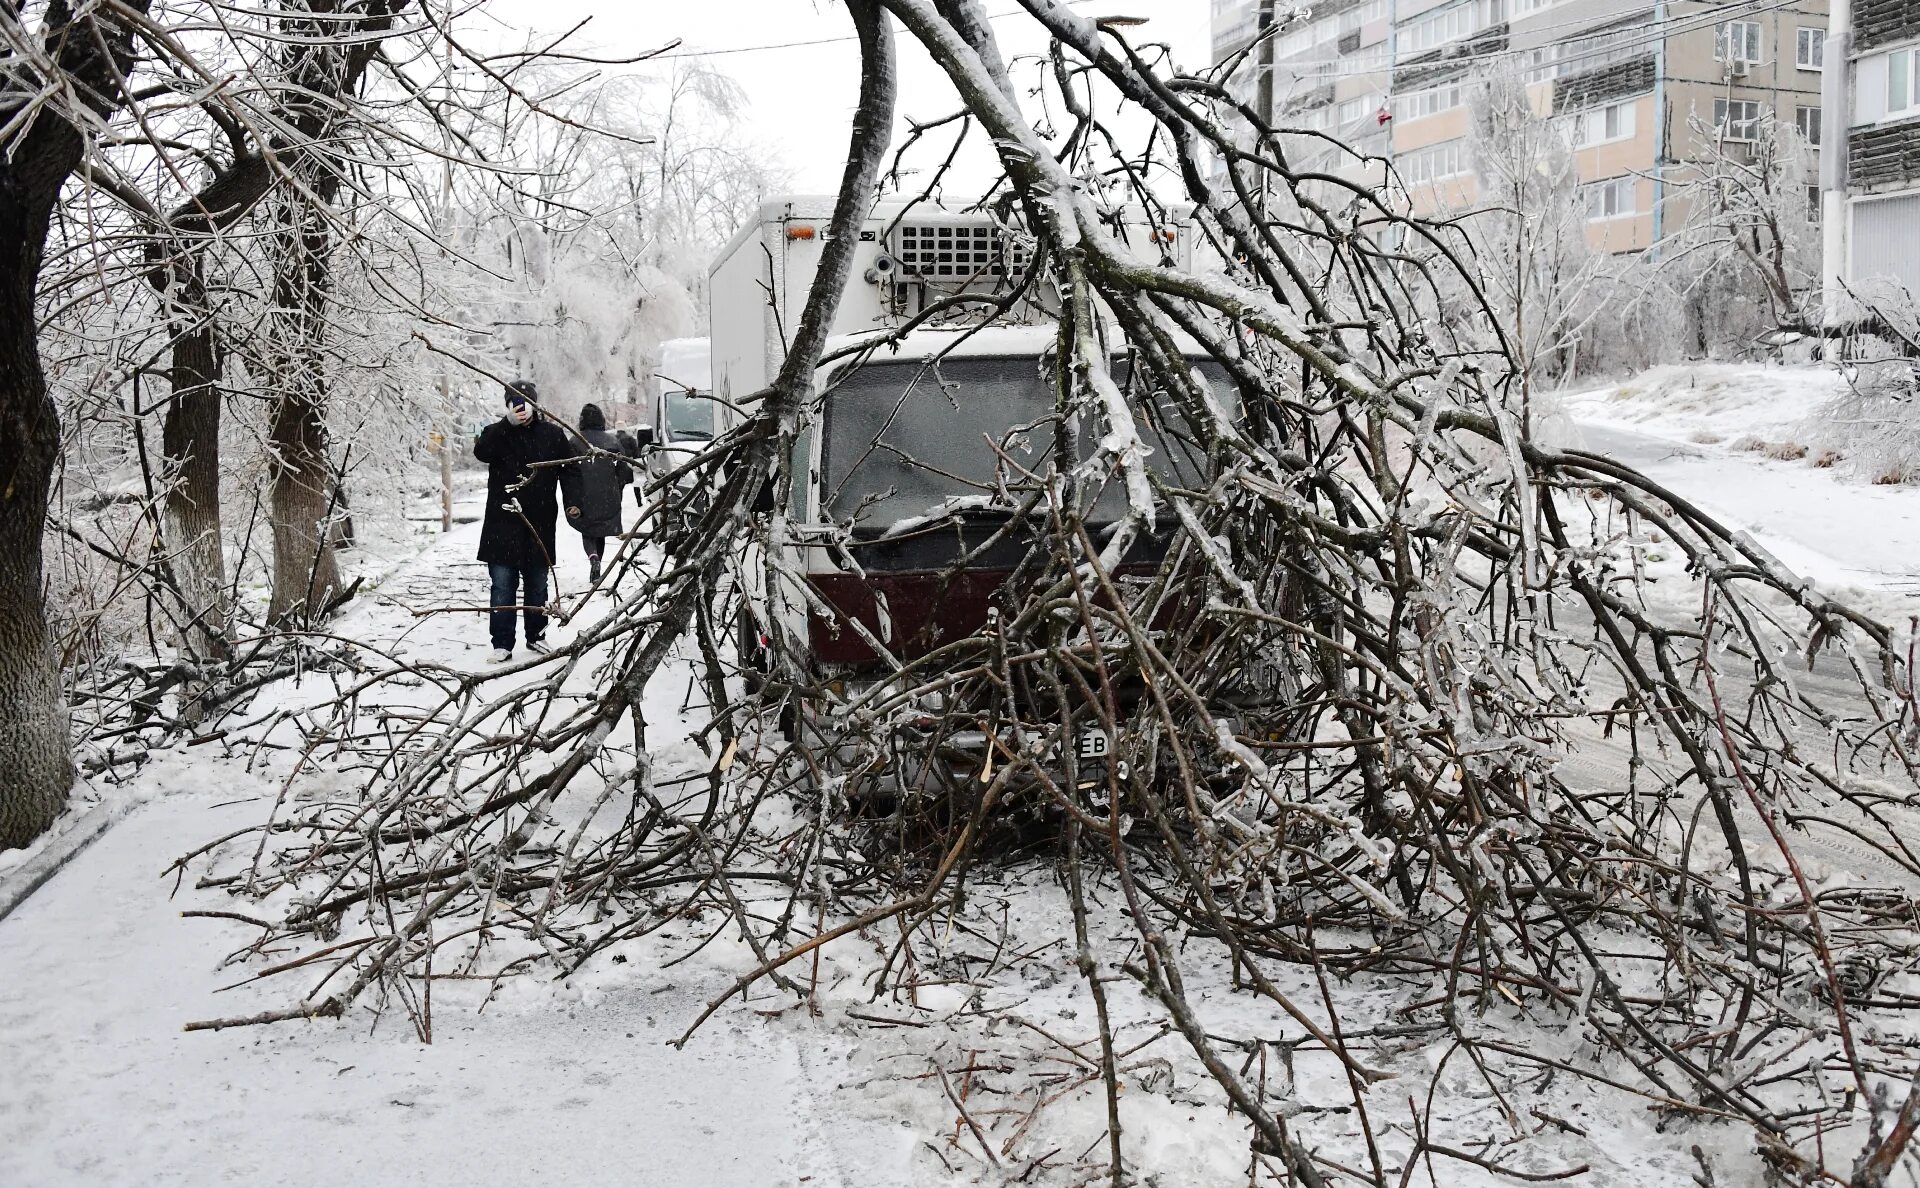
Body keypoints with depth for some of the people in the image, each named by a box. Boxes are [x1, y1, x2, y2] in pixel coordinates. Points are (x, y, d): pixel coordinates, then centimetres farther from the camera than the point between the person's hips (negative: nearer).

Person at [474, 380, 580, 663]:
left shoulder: (552, 434, 6)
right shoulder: (497, 433, 2)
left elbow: (568, 470, 8)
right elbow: (481, 452, -19)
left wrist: (572, 502, -7)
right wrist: (509, 423, -28)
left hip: (539, 523, 2)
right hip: (503, 524, -2)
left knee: (537, 586, 13)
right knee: (503, 586, -3)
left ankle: (536, 637, 26)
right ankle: (502, 644, 2)